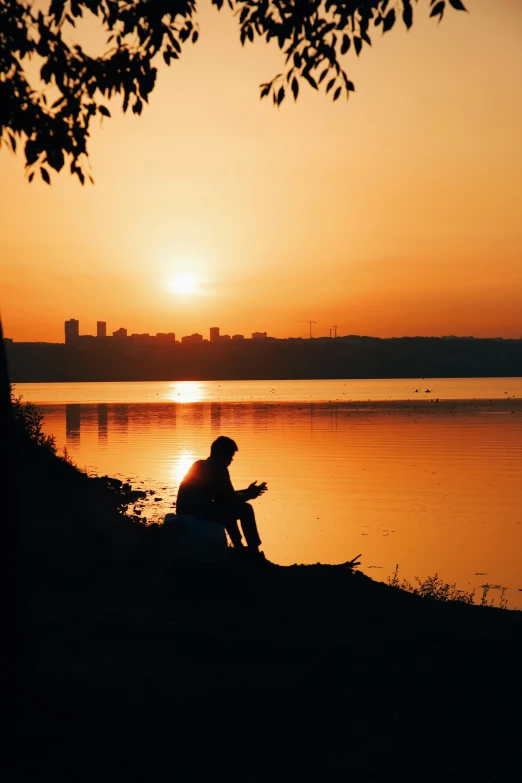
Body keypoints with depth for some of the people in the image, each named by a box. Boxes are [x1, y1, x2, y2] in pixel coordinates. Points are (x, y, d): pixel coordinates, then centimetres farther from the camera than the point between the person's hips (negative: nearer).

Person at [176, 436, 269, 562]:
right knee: (245, 509, 0)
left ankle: (239, 548, 36)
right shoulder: (218, 468, -7)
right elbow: (231, 498, -5)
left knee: (228, 508, 32)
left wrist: (246, 491, 31)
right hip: (200, 513, -9)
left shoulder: (200, 465, 20)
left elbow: (223, 495, 29)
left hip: (186, 511, 9)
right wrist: (249, 495, 14)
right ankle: (254, 553, 7)